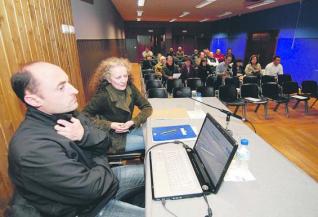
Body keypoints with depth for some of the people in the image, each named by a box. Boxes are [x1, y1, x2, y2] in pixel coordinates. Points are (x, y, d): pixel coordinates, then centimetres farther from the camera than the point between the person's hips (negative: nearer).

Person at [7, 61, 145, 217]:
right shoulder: (32, 149, -31)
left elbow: (105, 142, -3)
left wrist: (85, 135, -23)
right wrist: (101, 163, -10)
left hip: (95, 177, 7)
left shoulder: (65, 113, -6)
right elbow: (92, 188, -29)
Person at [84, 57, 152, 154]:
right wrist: (110, 125, -27)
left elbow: (147, 107, -8)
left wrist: (133, 122, -22)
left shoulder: (130, 88, -10)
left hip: (129, 129, 6)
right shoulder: (102, 96, -24)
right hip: (112, 137, -5)